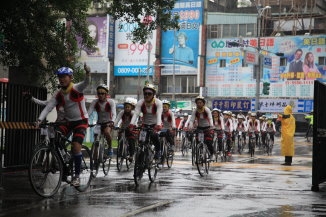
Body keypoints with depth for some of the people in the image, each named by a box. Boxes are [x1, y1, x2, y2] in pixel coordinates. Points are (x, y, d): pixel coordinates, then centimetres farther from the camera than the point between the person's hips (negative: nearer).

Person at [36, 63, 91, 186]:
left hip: (81, 121, -5)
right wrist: (39, 120, -25)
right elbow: (48, 107, -9)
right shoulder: (58, 94, -4)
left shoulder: (76, 89, -17)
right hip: (68, 121, 5)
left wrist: (88, 73, -61)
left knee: (76, 146, -19)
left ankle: (77, 175, -4)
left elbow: (85, 83, -38)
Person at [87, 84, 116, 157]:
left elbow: (114, 114, -25)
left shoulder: (111, 102, -14)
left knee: (107, 132, -33)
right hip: (99, 123, 3)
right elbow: (88, 113, -17)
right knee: (96, 140, -10)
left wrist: (112, 122, -45)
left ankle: (110, 148, -11)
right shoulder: (94, 102, -9)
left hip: (108, 123, -3)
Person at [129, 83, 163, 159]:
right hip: (145, 124, 3)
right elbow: (136, 114, -25)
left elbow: (159, 115, -32)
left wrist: (158, 125, -50)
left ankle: (158, 151, -4)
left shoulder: (158, 102, -18)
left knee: (154, 135, -28)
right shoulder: (140, 102, -13)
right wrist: (131, 124, -42)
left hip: (155, 124, -3)